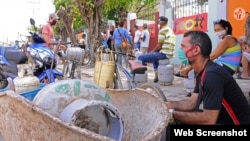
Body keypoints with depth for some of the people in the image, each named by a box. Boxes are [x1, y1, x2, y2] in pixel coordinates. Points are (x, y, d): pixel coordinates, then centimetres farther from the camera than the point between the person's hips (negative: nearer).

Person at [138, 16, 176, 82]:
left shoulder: (162, 31, -10)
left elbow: (159, 46, -11)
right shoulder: (170, 30, 20)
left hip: (164, 53, -10)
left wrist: (152, 51, 5)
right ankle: (157, 74, 32)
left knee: (140, 58, -11)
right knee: (154, 55, 38)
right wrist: (153, 51, 19)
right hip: (170, 54, 10)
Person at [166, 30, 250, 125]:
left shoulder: (212, 74, -28)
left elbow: (209, 119, -30)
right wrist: (166, 104, -8)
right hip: (222, 119, 9)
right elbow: (192, 102, 5)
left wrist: (173, 114, -24)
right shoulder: (202, 72, 5)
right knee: (180, 119, 8)